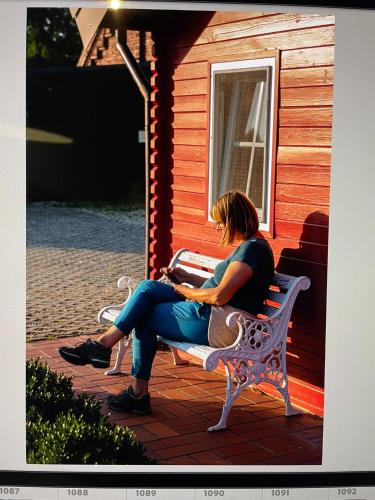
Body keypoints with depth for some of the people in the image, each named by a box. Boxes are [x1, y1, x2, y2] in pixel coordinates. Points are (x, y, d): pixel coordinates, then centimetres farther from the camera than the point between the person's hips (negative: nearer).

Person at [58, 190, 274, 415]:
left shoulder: (252, 248, -18)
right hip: (207, 314, 10)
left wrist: (184, 291, -8)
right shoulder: (248, 245, 15)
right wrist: (188, 278, 16)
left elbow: (219, 296, -24)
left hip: (211, 324, -10)